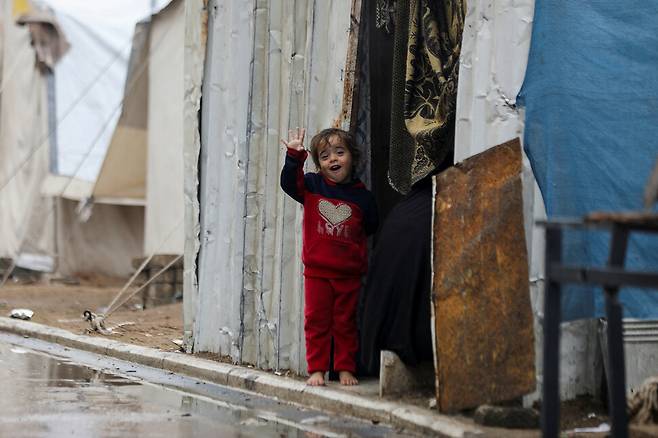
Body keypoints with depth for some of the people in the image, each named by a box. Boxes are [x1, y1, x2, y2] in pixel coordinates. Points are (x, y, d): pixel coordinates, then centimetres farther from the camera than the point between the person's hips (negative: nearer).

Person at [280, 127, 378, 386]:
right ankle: (316, 369, 11)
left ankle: (346, 368, 16)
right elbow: (289, 183, -12)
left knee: (345, 323, 8)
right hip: (317, 270, 0)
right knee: (316, 321, 4)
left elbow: (371, 229, 12)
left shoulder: (362, 196, 2)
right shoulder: (312, 185, 2)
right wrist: (294, 156, -23)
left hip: (349, 274, 0)